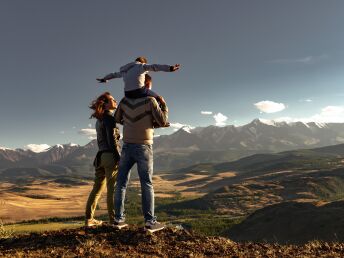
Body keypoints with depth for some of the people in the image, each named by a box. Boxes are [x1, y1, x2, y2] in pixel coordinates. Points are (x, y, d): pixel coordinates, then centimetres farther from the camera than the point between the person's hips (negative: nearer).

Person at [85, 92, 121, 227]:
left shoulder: (99, 120, 18)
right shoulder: (109, 117, -8)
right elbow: (111, 140, -16)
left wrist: (102, 156, 18)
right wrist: (118, 158, -17)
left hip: (101, 156, 9)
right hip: (110, 155, -9)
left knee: (97, 189, 13)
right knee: (113, 190, -4)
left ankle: (89, 219, 19)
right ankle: (113, 220, 1)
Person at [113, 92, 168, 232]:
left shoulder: (125, 100, 7)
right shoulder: (150, 100, -8)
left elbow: (117, 119, 19)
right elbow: (162, 122, -10)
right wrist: (164, 105, 6)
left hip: (127, 147, 4)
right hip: (143, 147, -4)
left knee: (121, 183, 8)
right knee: (147, 185, 0)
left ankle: (119, 219, 10)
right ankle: (150, 222, 0)